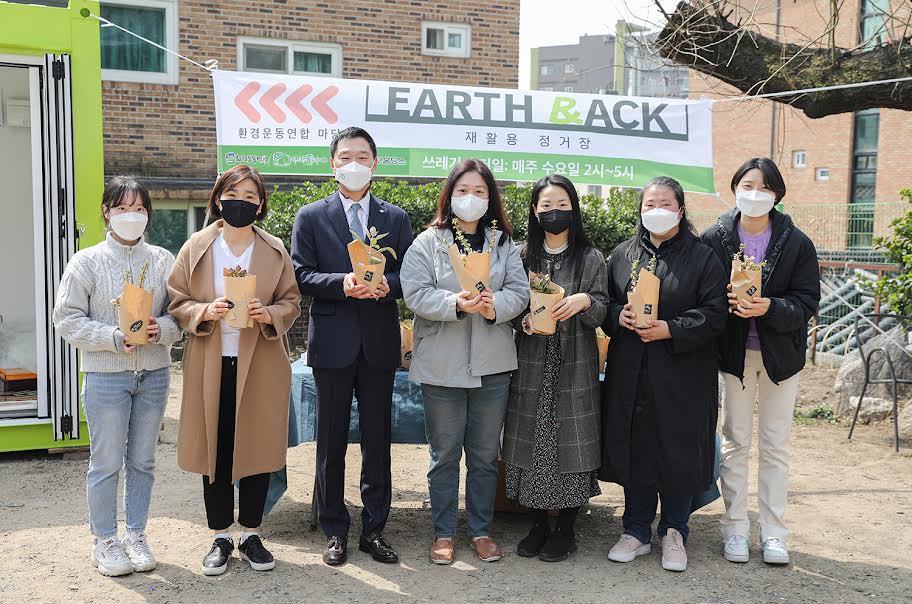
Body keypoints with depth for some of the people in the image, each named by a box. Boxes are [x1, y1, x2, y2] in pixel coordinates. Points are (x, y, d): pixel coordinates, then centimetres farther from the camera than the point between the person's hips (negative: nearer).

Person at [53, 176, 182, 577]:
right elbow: (67, 320, -5)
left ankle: (136, 535, 27)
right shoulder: (86, 262, -3)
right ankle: (105, 541, 20)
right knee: (106, 463, 4)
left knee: (142, 461, 12)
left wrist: (160, 329, -15)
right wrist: (119, 337, -17)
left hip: (153, 374, 3)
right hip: (106, 375, -2)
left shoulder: (163, 260, 3)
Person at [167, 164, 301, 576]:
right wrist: (205, 312, -16)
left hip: (260, 365, 1)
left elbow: (291, 302, 7)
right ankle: (220, 538, 20)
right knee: (215, 450, 5)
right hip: (211, 365, 0)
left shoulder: (275, 251, 4)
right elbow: (177, 302, 4)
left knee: (258, 448, 7)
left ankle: (251, 535, 23)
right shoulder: (196, 248, 2)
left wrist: (269, 315, -14)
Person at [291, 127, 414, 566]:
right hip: (333, 341, -1)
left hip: (379, 341, 2)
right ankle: (335, 532, 18)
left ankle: (373, 529, 20)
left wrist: (386, 283, -15)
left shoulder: (396, 218, 9)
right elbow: (300, 275, -2)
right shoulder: (311, 217, 4)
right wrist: (342, 283, -19)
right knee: (331, 440, 6)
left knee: (377, 439, 8)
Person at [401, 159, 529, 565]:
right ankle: (444, 533, 21)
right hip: (442, 363, -2)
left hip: (492, 363, 2)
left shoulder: (503, 242, 8)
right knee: (445, 454, 8)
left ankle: (481, 530, 26)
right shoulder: (428, 242, -1)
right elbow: (415, 294, -11)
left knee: (485, 454, 12)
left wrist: (494, 306, -21)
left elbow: (520, 291, -1)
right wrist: (456, 304, -25)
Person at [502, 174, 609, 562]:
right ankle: (538, 526, 19)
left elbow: (601, 312, 1)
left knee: (571, 442, 0)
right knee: (531, 441, 4)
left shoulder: (590, 258, 3)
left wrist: (585, 301, -19)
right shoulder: (523, 255, 7)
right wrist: (525, 321, -10)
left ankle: (565, 530, 15)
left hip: (574, 368, -1)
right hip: (531, 367, 2)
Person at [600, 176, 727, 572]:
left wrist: (672, 330, -17)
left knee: (678, 454, 3)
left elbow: (715, 314, -6)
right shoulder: (622, 255, 10)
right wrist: (619, 316, -8)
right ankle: (637, 532, 21)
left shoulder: (702, 257, 0)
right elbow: (605, 304, 13)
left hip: (681, 376, -3)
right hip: (630, 374, 3)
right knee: (634, 450, 7)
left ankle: (674, 533, 20)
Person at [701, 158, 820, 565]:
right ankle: (735, 528, 18)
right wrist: (727, 302, -22)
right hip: (734, 352, 0)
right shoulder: (714, 239, -5)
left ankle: (774, 532, 17)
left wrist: (769, 307, -25)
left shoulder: (796, 243, -5)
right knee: (735, 441, 8)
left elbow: (807, 303, -8)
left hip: (781, 352, 0)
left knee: (775, 445, 8)